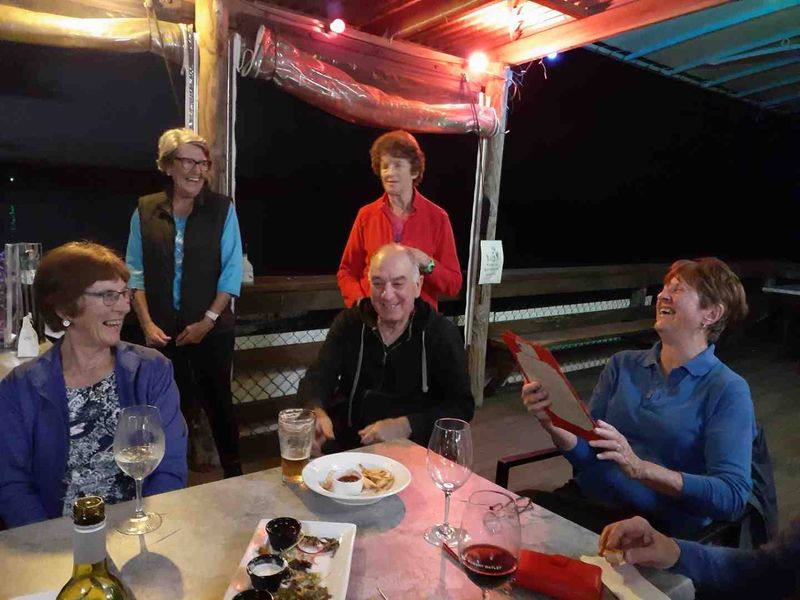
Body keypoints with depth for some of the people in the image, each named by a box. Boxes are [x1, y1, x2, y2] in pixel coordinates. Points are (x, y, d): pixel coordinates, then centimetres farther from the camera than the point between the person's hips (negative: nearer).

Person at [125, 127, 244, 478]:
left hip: (211, 328, -1)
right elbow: (135, 271, 3)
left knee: (218, 401, 8)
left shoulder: (222, 209, -2)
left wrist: (208, 320, -11)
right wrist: (147, 323, -7)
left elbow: (231, 270, -5)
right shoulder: (145, 211, 3)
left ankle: (233, 471, 24)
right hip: (162, 331, 2)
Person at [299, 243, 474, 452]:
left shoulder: (442, 333, -4)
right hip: (346, 445, 3)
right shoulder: (349, 323, 3)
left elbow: (462, 406, -7)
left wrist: (406, 426, -22)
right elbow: (317, 378, -2)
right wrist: (316, 413, -26)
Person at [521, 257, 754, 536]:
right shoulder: (623, 364, 11)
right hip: (586, 500, 4)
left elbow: (732, 497, -12)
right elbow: (586, 454, 9)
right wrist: (552, 422, -12)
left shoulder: (728, 390, -2)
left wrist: (639, 468, -25)